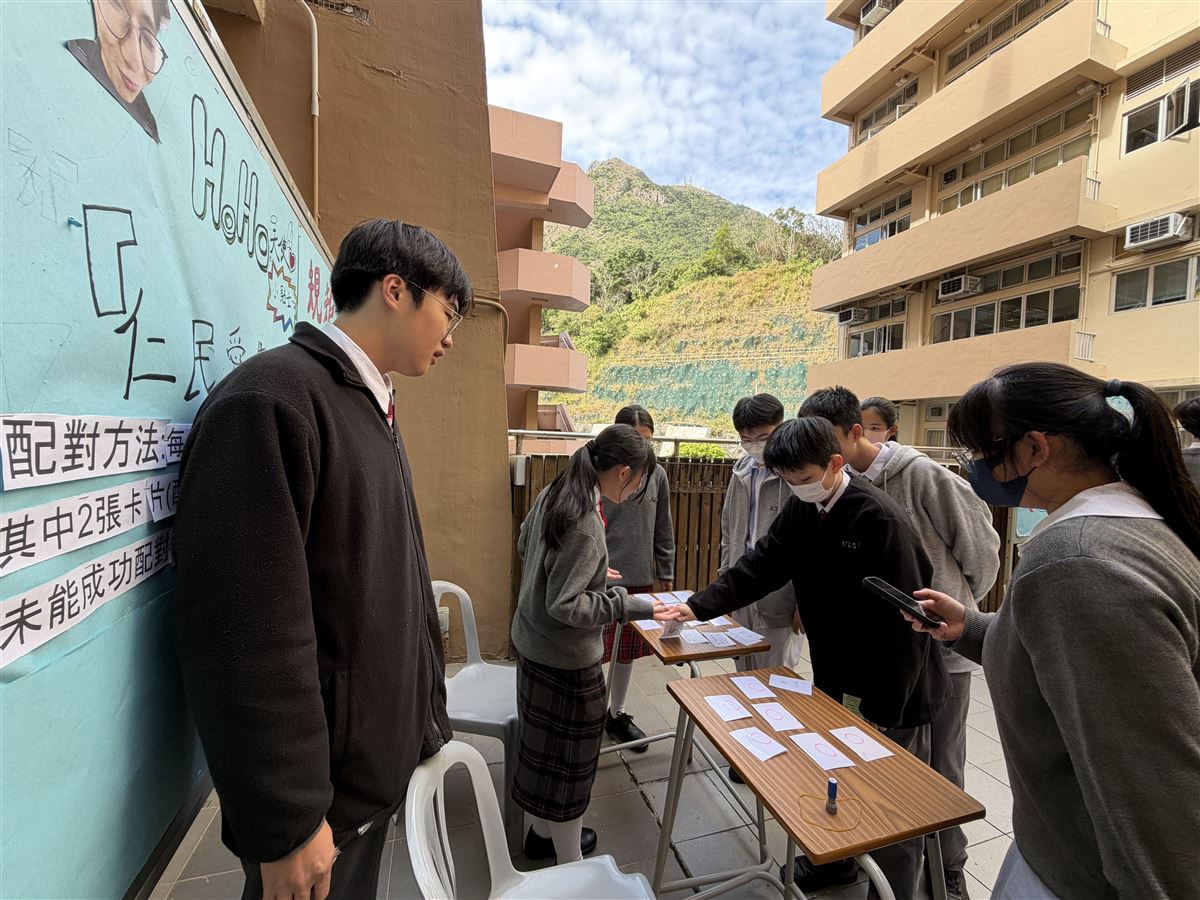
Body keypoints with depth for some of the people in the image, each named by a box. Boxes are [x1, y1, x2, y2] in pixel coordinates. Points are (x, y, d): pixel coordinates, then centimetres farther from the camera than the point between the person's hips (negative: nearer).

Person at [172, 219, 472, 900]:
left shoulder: (375, 408, 8)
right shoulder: (268, 401, -21)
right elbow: (247, 631, -24)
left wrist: (424, 710, 15)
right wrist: (284, 826, -16)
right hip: (319, 786, -8)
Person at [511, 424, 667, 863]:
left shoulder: (554, 493, -3)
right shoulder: (585, 524, -29)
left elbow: (525, 546, 13)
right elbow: (564, 605, -27)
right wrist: (629, 604, -21)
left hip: (533, 644, 9)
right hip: (566, 660, -9)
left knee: (544, 744, 25)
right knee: (569, 758, 12)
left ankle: (543, 832, 48)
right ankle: (570, 867, 34)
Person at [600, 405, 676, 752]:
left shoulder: (656, 473, 3)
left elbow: (663, 529, 10)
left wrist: (667, 574, 12)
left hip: (640, 579, 4)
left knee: (628, 651, 18)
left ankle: (617, 714, 38)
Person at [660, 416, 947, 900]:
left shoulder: (880, 518, -25)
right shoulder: (801, 509, -3)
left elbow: (904, 617, -23)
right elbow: (760, 565, -4)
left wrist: (887, 707, -19)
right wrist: (699, 606, -14)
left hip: (892, 693, -7)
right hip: (835, 679, 7)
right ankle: (835, 858, 48)